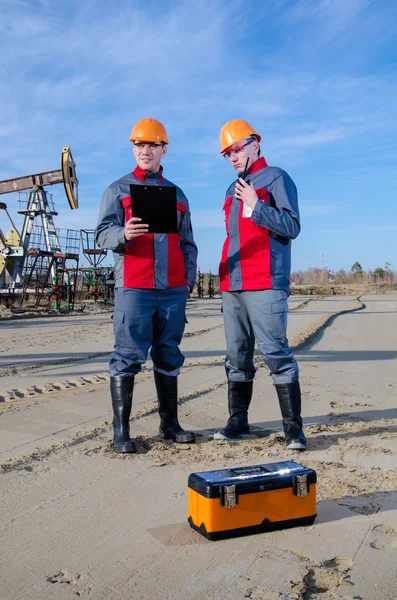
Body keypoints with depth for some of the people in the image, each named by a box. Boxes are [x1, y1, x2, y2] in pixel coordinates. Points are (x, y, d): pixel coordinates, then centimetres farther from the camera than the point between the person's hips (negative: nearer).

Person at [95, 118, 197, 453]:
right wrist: (123, 233, -24)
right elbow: (103, 233, -2)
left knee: (169, 356, 8)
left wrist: (188, 278, 8)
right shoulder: (118, 189, 10)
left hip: (173, 289, 4)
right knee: (128, 356, -5)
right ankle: (121, 431, 1)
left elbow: (187, 243, 21)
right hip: (134, 287, -3)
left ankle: (170, 424, 17)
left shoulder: (177, 194, 20)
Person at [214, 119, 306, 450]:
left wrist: (256, 206, -16)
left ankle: (293, 426, -2)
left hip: (264, 285, -7)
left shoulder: (276, 178, 2)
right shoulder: (233, 190, 23)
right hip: (232, 285, 7)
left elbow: (292, 227, -7)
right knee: (237, 357, 8)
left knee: (276, 354, -9)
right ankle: (238, 421, 17)